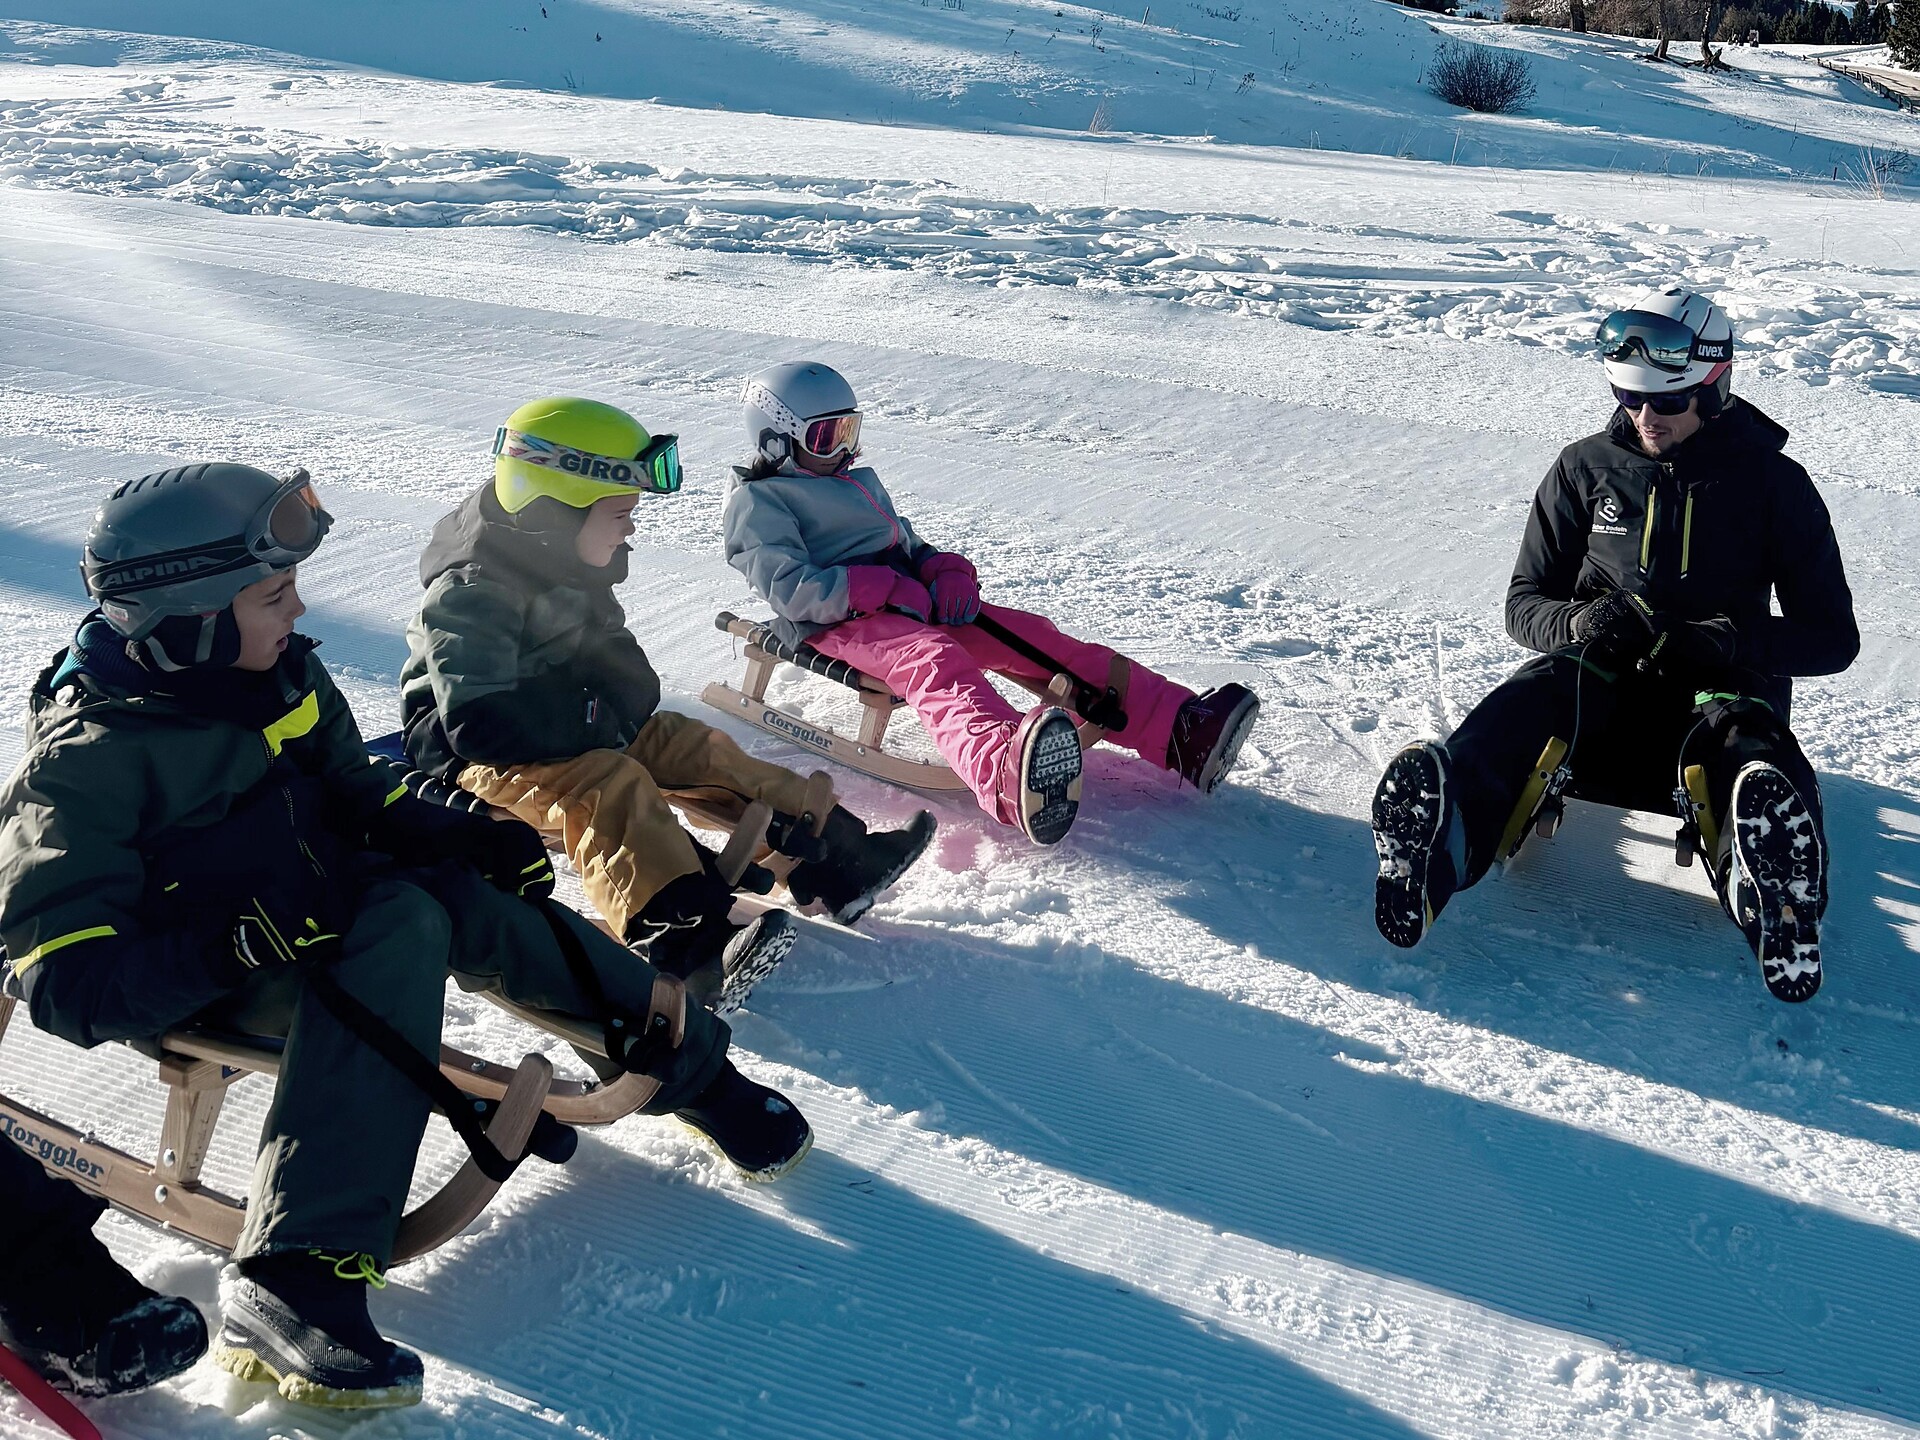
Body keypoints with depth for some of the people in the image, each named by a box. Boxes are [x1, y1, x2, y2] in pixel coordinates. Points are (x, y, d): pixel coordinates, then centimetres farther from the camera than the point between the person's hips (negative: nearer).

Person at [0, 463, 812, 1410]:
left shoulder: (284, 674, -1)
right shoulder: (83, 761, -21)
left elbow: (356, 797, 12)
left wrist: (464, 839, -6)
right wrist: (236, 942, -37)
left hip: (311, 910, 6)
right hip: (187, 985, -6)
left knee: (460, 896, -23)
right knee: (404, 920, -34)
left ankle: (690, 1065, -6)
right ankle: (290, 1285, -44)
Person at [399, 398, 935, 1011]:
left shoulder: (570, 569, 4)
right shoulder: (469, 592, -24)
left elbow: (626, 669, 14)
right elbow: (480, 723, -31)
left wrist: (612, 710, -8)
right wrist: (594, 725, -24)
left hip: (578, 733, 9)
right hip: (475, 759, -9)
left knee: (696, 746, -4)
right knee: (608, 784, -34)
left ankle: (835, 858, -10)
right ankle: (687, 948, -55)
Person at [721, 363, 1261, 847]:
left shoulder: (861, 482, 30)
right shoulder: (756, 502, 5)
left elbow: (907, 545, 27)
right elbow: (791, 589, -10)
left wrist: (948, 571, 2)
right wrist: (885, 589, -17)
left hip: (915, 606, 8)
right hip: (838, 624, -8)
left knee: (1030, 635, -12)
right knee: (933, 659, -39)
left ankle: (1181, 732, -24)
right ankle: (1009, 780, -74)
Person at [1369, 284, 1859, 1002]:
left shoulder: (1772, 482, 6)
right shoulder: (1586, 469, 10)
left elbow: (1833, 636, 6)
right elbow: (1524, 602, 12)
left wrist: (1737, 639, -16)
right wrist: (1577, 621, -13)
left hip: (1719, 683, 0)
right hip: (1600, 673, 0)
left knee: (1737, 728, -39)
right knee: (1545, 686, -38)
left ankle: (1768, 888, -74)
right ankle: (1444, 839, -68)